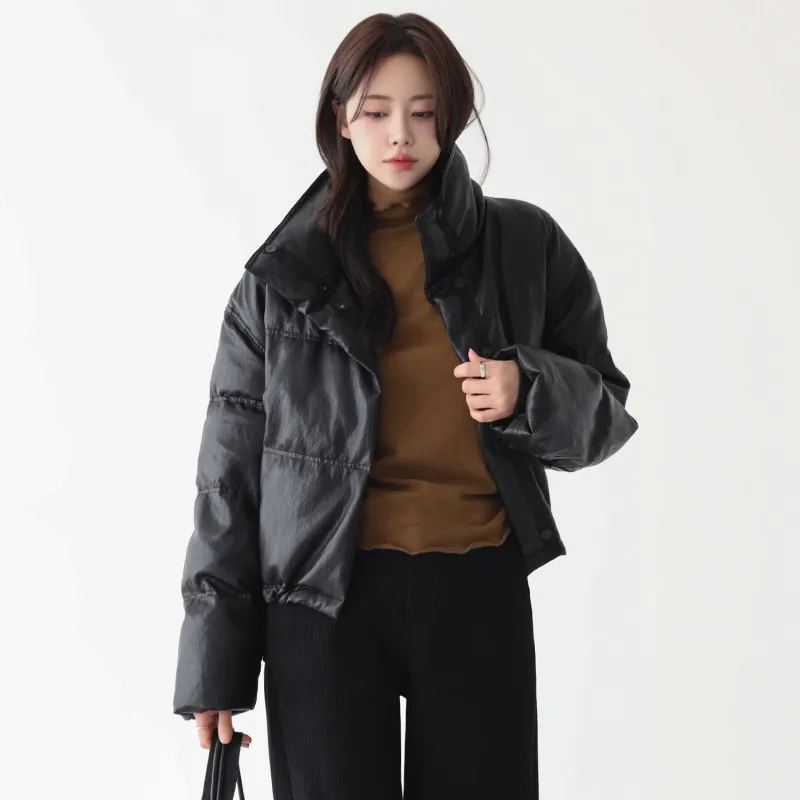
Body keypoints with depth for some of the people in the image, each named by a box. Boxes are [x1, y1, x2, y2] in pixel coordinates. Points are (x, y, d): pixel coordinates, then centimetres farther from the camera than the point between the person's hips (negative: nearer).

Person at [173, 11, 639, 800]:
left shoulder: (524, 245, 3)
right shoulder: (284, 274, 3)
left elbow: (605, 411, 8)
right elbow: (231, 465, 4)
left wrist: (529, 393, -15)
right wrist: (214, 657, 2)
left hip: (479, 591, 1)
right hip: (322, 594, 0)